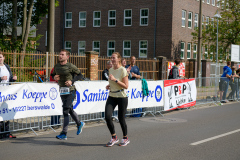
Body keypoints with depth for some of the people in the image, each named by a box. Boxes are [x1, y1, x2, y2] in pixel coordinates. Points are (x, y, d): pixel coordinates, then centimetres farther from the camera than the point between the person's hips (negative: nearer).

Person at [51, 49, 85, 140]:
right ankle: (79, 124, 40)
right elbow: (52, 75, 22)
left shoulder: (71, 66, -8)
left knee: (65, 111, -11)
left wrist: (72, 81, -16)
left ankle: (64, 134, -9)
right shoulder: (56, 66, 8)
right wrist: (54, 77, -2)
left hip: (70, 91, -6)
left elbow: (80, 75, -2)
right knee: (70, 110, 17)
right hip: (62, 91, 6)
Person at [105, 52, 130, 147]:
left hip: (121, 97, -5)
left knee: (121, 119, 2)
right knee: (107, 117, -10)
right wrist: (109, 86, 4)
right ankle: (114, 138, 7)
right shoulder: (110, 70, 9)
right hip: (111, 96, 6)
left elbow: (126, 86, -14)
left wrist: (115, 80, -22)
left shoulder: (123, 70, -11)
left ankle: (125, 138, 24)